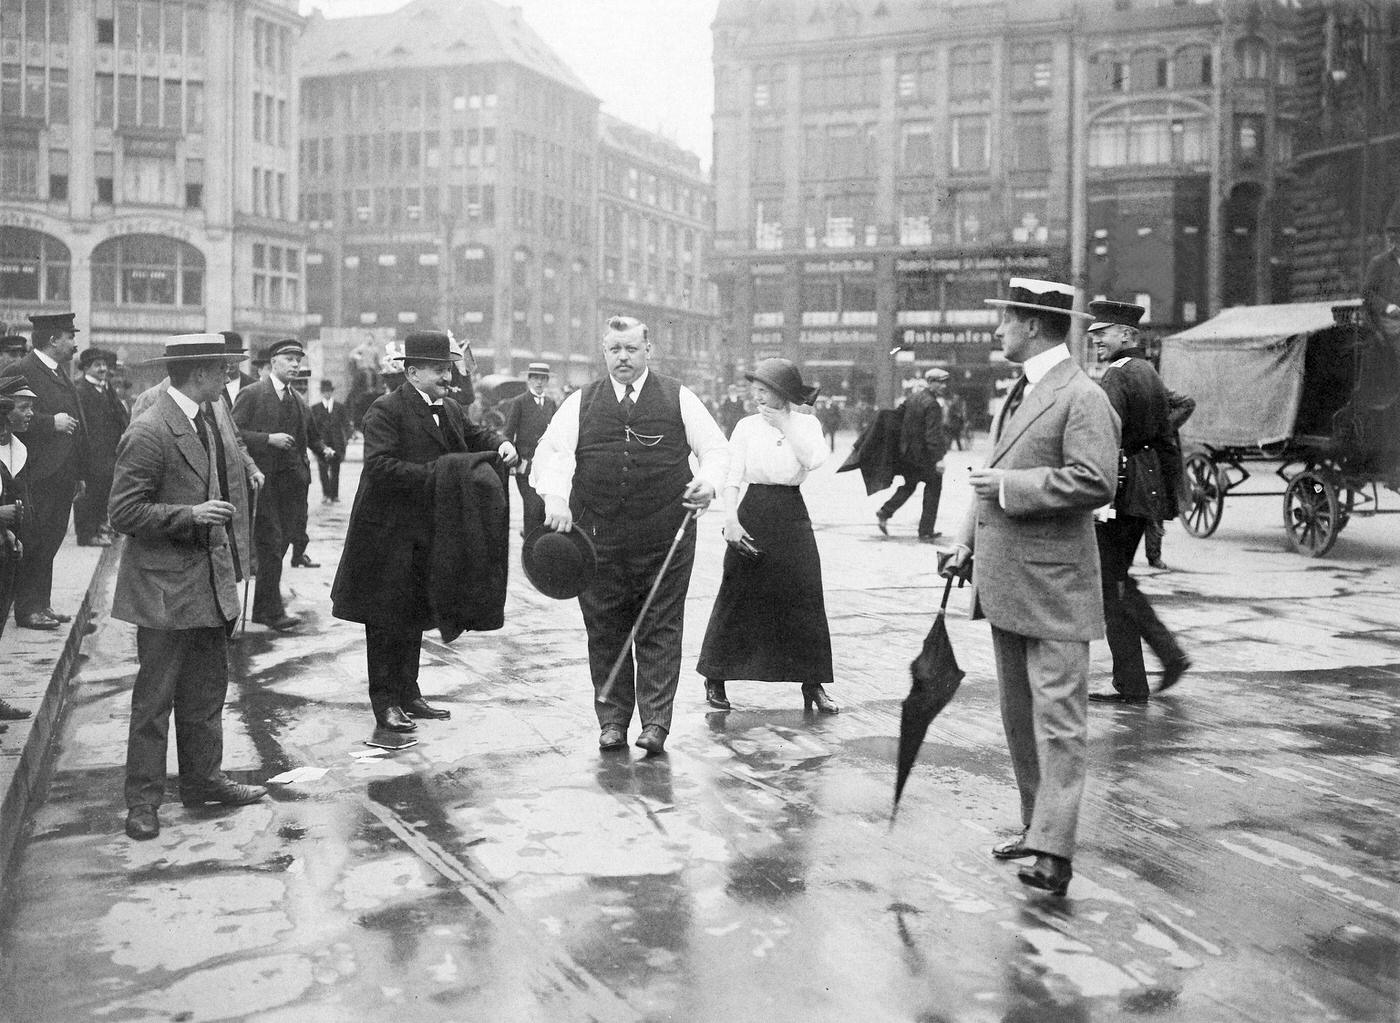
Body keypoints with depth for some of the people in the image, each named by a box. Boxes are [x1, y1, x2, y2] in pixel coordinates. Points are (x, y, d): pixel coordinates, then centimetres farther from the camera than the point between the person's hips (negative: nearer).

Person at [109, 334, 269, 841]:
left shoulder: (205, 423, 10)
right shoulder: (148, 433, -18)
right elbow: (124, 513, -18)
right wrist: (191, 515, -25)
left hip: (209, 581, 9)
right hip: (165, 586, -9)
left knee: (208, 687, 16)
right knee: (154, 697, 2)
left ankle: (203, 778, 29)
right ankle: (143, 799, 13)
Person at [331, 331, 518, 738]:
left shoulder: (449, 410, 11)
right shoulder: (385, 411, -14)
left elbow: (474, 435, 21)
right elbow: (380, 467, -23)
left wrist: (500, 444, -1)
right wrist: (435, 474, -27)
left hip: (427, 533, 8)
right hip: (389, 534, -8)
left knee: (415, 618, 16)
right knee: (386, 620, 1)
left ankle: (408, 693, 27)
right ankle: (384, 702, 9)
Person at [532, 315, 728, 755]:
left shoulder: (678, 398, 8)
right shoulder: (581, 403, 9)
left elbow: (715, 447, 7)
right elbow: (552, 451, -2)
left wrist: (709, 480, -14)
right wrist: (555, 497, -20)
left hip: (665, 539, -1)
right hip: (598, 540, 1)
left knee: (661, 631, 0)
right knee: (604, 632, 7)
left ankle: (655, 722, 6)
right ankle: (612, 720, 18)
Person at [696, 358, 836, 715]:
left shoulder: (806, 424, 5)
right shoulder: (747, 426, 2)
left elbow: (817, 461, -15)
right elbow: (731, 477, -4)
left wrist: (785, 426, -12)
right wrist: (730, 519, -17)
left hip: (792, 517, 1)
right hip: (753, 514, -1)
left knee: (804, 598, 0)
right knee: (737, 598, 1)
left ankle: (813, 683, 11)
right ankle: (715, 680, 14)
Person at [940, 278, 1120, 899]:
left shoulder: (1083, 397, -12)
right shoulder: (1021, 392, 16)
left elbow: (1094, 482, -23)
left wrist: (1009, 488, -19)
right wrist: (968, 540, 15)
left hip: (1053, 587, -9)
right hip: (1005, 581, 10)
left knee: (1057, 717, -8)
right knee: (1018, 715, 15)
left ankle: (1054, 850, -8)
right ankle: (1036, 825, 26)